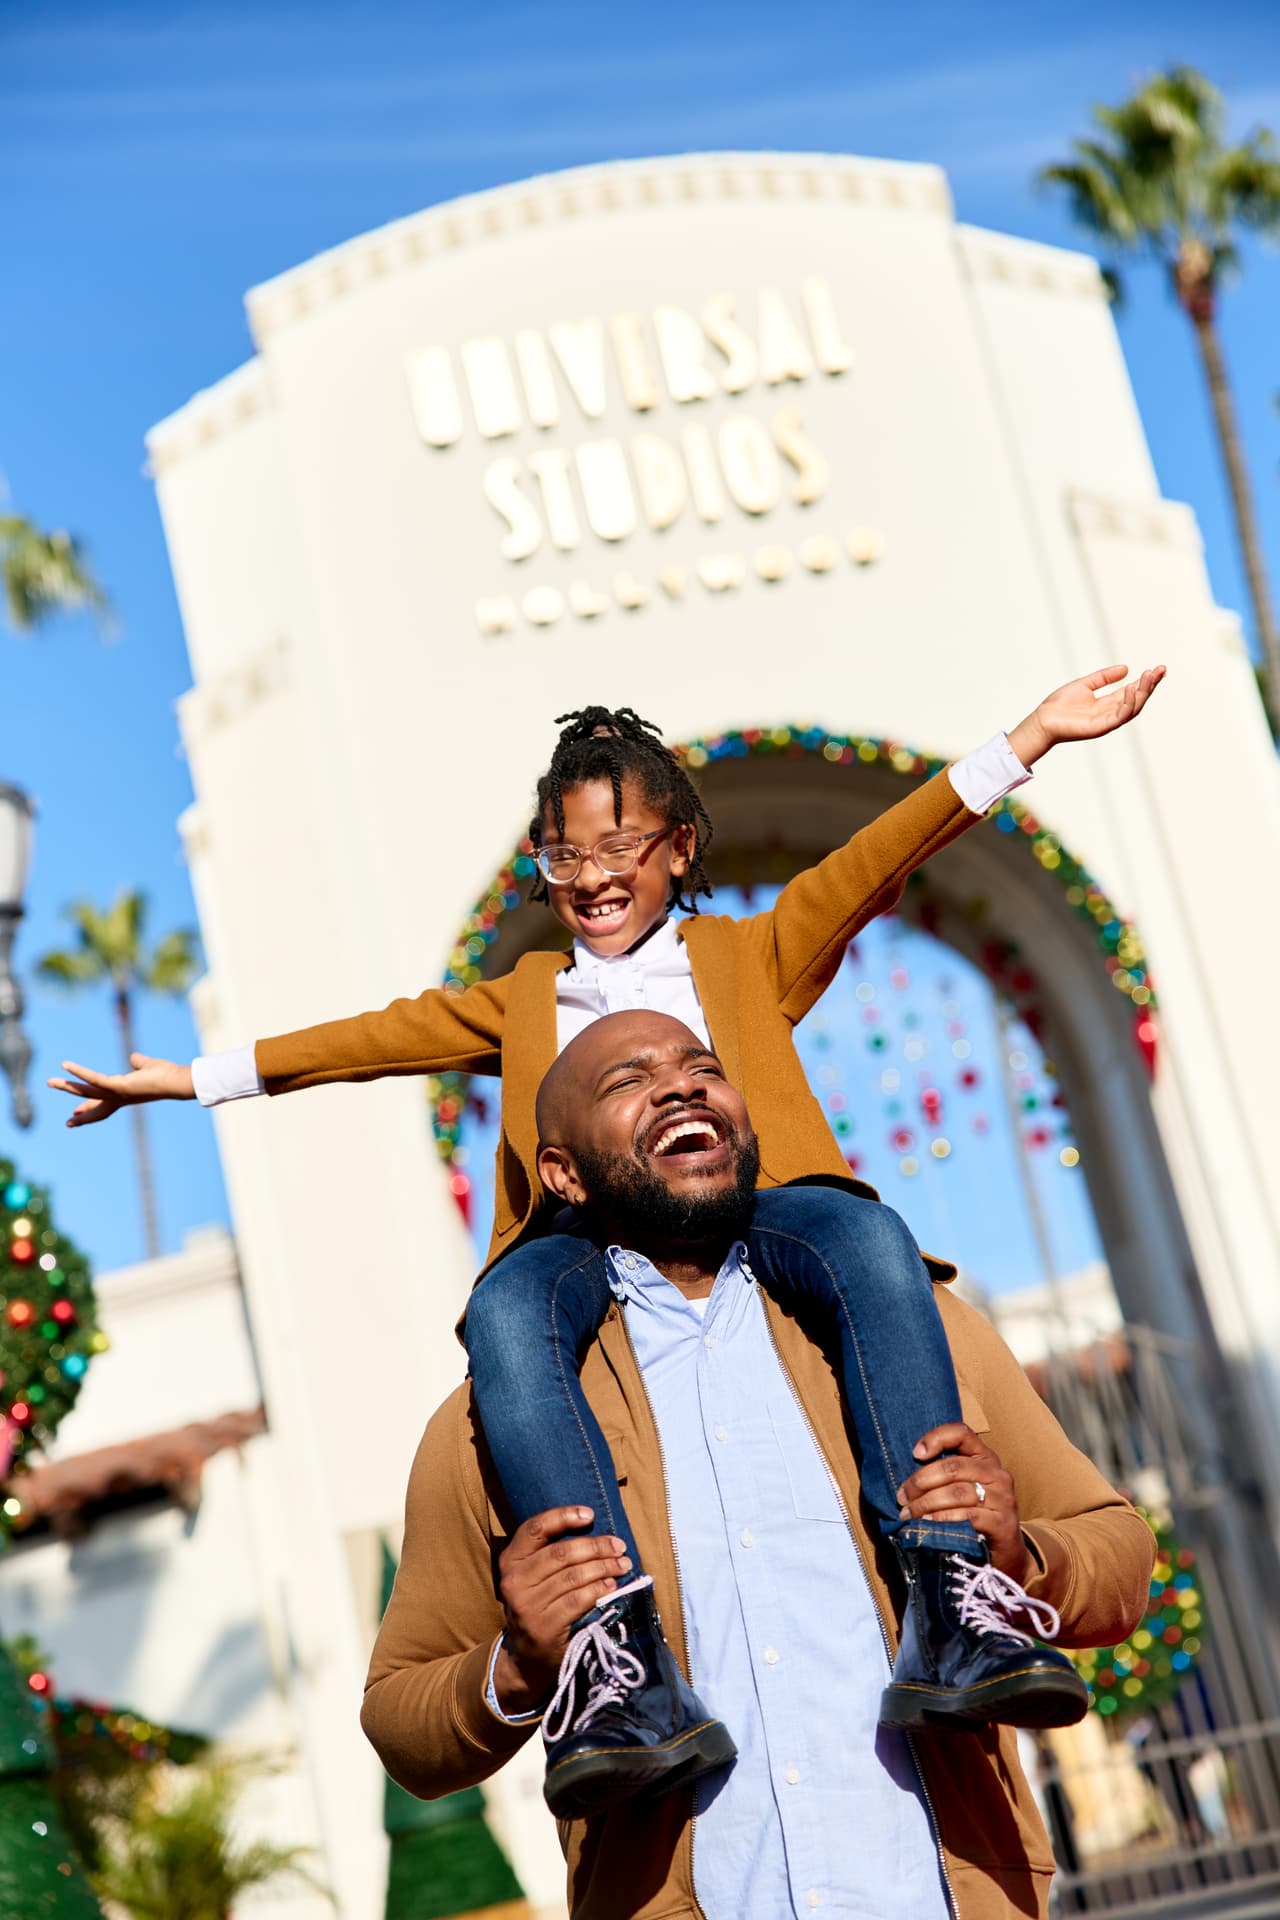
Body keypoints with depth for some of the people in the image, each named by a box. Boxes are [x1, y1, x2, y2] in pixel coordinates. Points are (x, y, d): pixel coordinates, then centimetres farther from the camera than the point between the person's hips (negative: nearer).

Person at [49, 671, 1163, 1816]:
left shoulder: (748, 957, 29)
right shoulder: (525, 1000, 36)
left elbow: (876, 859, 21)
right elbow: (374, 1037, 34)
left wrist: (1029, 737, 13)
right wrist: (193, 1078, 31)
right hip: (586, 1229, 1)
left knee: (871, 1240, -37)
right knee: (506, 1319, -37)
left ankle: (948, 1604, -45)